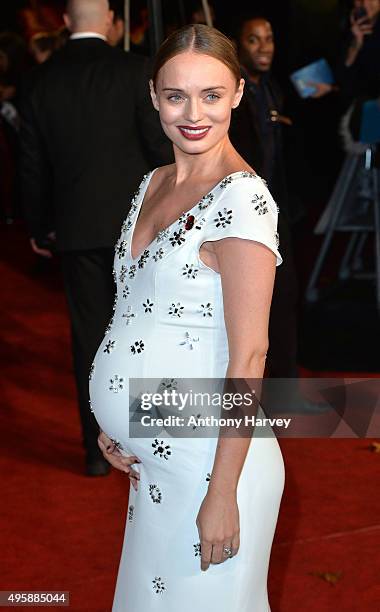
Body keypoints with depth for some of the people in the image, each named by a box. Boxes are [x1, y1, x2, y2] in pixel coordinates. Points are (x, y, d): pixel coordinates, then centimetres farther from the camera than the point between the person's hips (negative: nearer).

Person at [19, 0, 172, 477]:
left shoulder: (42, 80, 4)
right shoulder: (134, 70, -6)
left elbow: (32, 164, 8)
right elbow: (160, 146, -8)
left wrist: (38, 226, 19)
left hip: (77, 229, 2)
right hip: (137, 222, -2)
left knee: (89, 337, 7)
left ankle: (98, 450, 11)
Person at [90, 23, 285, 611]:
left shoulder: (241, 199, -18)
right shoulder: (153, 186, 7)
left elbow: (248, 355, -20)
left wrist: (223, 493, -20)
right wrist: (115, 422, 8)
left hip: (210, 456, -8)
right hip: (151, 457, 8)